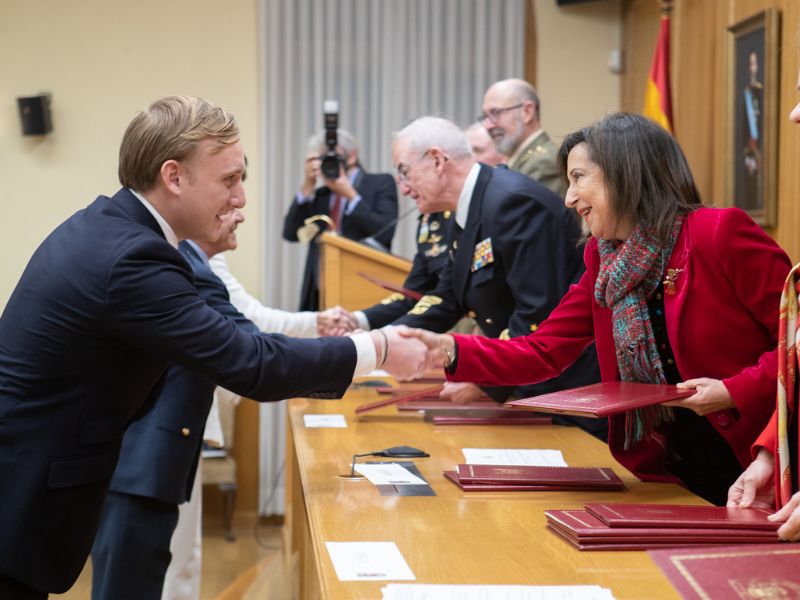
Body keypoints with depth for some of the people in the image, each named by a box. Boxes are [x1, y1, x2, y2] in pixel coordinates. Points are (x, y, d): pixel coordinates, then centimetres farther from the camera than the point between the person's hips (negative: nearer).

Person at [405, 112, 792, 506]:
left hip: (755, 474, -6)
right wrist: (449, 351, -8)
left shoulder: (722, 233, -14)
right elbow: (542, 352, 4)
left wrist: (735, 392, -23)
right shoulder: (603, 263, 8)